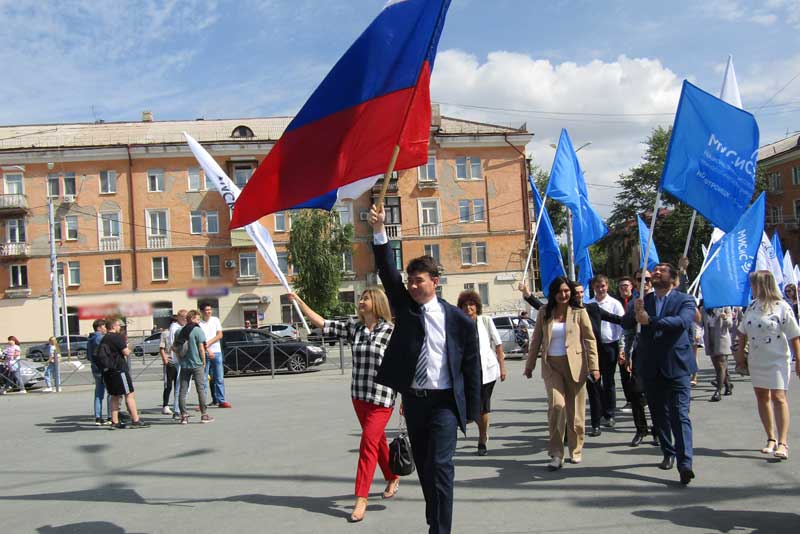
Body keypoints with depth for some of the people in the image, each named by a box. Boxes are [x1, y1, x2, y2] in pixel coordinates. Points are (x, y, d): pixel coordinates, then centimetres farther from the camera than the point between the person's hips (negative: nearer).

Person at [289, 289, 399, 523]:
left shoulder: (391, 331, -9)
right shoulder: (353, 327, 5)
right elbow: (321, 323, 3)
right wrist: (298, 301, -2)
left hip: (382, 397, -6)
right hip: (359, 396, 6)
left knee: (368, 444, -8)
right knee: (377, 440, 19)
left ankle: (361, 499, -3)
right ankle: (393, 478, 40)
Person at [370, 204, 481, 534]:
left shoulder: (459, 321, -8)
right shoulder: (404, 306, 0)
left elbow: (471, 367, -3)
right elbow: (387, 271, -13)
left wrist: (472, 412, -1)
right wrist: (379, 231, -26)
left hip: (444, 402, -4)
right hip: (412, 400, 4)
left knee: (440, 465, -12)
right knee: (423, 466, 16)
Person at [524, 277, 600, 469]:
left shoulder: (579, 312, 3)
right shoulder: (544, 313, 8)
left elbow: (590, 340, 1)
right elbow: (536, 340, 13)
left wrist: (594, 366, -7)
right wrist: (530, 365, 13)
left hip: (574, 365, 0)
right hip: (551, 366, 1)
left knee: (575, 410, 4)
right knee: (556, 405, -15)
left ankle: (576, 450, 23)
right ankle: (556, 454, -7)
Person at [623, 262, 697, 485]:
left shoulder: (684, 300, 0)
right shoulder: (643, 301, 10)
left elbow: (683, 321, -20)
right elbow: (626, 323, -2)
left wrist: (649, 320, -25)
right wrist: (635, 313, -24)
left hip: (676, 366, -4)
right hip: (651, 368, 4)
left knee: (680, 415, -11)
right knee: (659, 415, 13)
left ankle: (685, 464, -16)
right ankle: (668, 454, 27)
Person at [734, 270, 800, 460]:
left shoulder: (782, 307, -9)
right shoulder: (752, 306, 8)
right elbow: (743, 332, 17)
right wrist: (740, 354, 14)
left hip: (777, 360, -6)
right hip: (756, 360, 6)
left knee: (778, 397, -12)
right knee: (762, 397, 9)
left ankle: (783, 443, -12)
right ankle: (771, 439, 20)